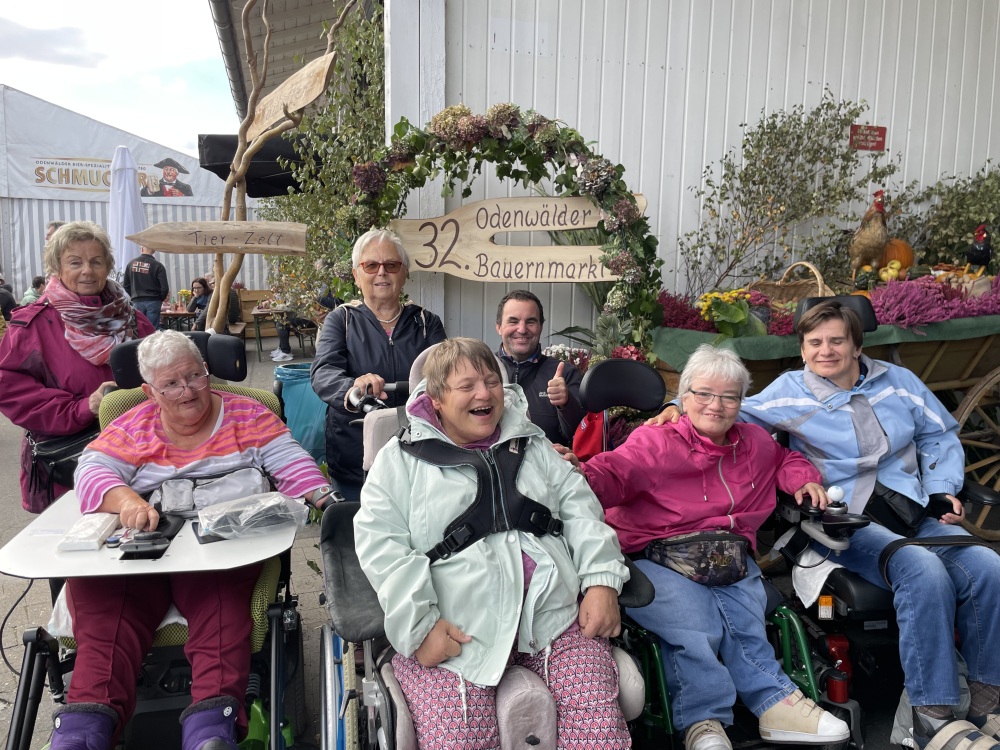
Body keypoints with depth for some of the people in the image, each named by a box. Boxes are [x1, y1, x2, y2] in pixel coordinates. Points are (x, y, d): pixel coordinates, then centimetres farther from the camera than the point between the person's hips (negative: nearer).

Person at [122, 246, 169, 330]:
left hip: (137, 302, 3)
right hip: (153, 302, -3)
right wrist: (160, 299, 9)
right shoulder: (158, 265, -8)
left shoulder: (131, 263, 4)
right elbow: (164, 287, -9)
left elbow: (125, 285, 8)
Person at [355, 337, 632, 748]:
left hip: (554, 613, 3)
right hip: (455, 633, -2)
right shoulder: (402, 458, 6)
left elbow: (579, 508, 14)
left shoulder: (532, 445, 19)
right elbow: (381, 543, -3)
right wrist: (419, 623, -13)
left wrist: (602, 579, -2)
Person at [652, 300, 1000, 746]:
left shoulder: (898, 381, 14)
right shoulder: (790, 391, 4)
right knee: (924, 571, -30)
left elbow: (940, 436, 20)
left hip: (913, 511, 5)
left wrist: (943, 491, 7)